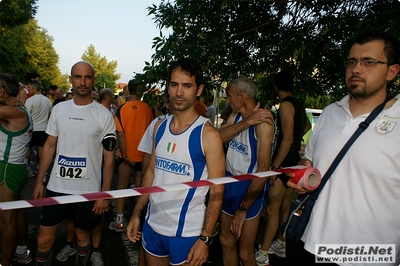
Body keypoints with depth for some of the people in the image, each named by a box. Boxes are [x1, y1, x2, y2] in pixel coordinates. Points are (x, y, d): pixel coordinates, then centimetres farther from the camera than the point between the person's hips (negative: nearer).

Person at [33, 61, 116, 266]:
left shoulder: (104, 115, -8)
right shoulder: (58, 109, 3)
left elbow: (109, 157, -7)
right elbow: (49, 146, 10)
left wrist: (105, 193, -10)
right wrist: (39, 181, 7)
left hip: (88, 191, -3)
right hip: (56, 188, 3)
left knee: (83, 236, 16)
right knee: (44, 240, 12)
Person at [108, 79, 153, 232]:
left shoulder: (122, 109, -11)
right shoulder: (147, 108, -5)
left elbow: (120, 134, -14)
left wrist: (124, 155, -11)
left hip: (126, 155, -2)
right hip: (143, 154, 2)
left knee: (122, 186, 8)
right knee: (140, 186, 14)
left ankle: (120, 221, 11)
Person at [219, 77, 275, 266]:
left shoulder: (262, 121, -18)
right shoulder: (235, 116, 6)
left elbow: (263, 169, -22)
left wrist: (243, 208, -20)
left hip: (250, 188, -7)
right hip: (230, 183, 7)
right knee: (226, 241, 18)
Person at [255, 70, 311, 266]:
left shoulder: (286, 105, -14)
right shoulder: (298, 104, 13)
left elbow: (287, 139, -22)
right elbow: (307, 126, 33)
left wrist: (274, 167, -22)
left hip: (284, 162, -10)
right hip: (293, 160, 10)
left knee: (272, 209, -6)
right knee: (285, 206, 17)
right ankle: (281, 245, 30)